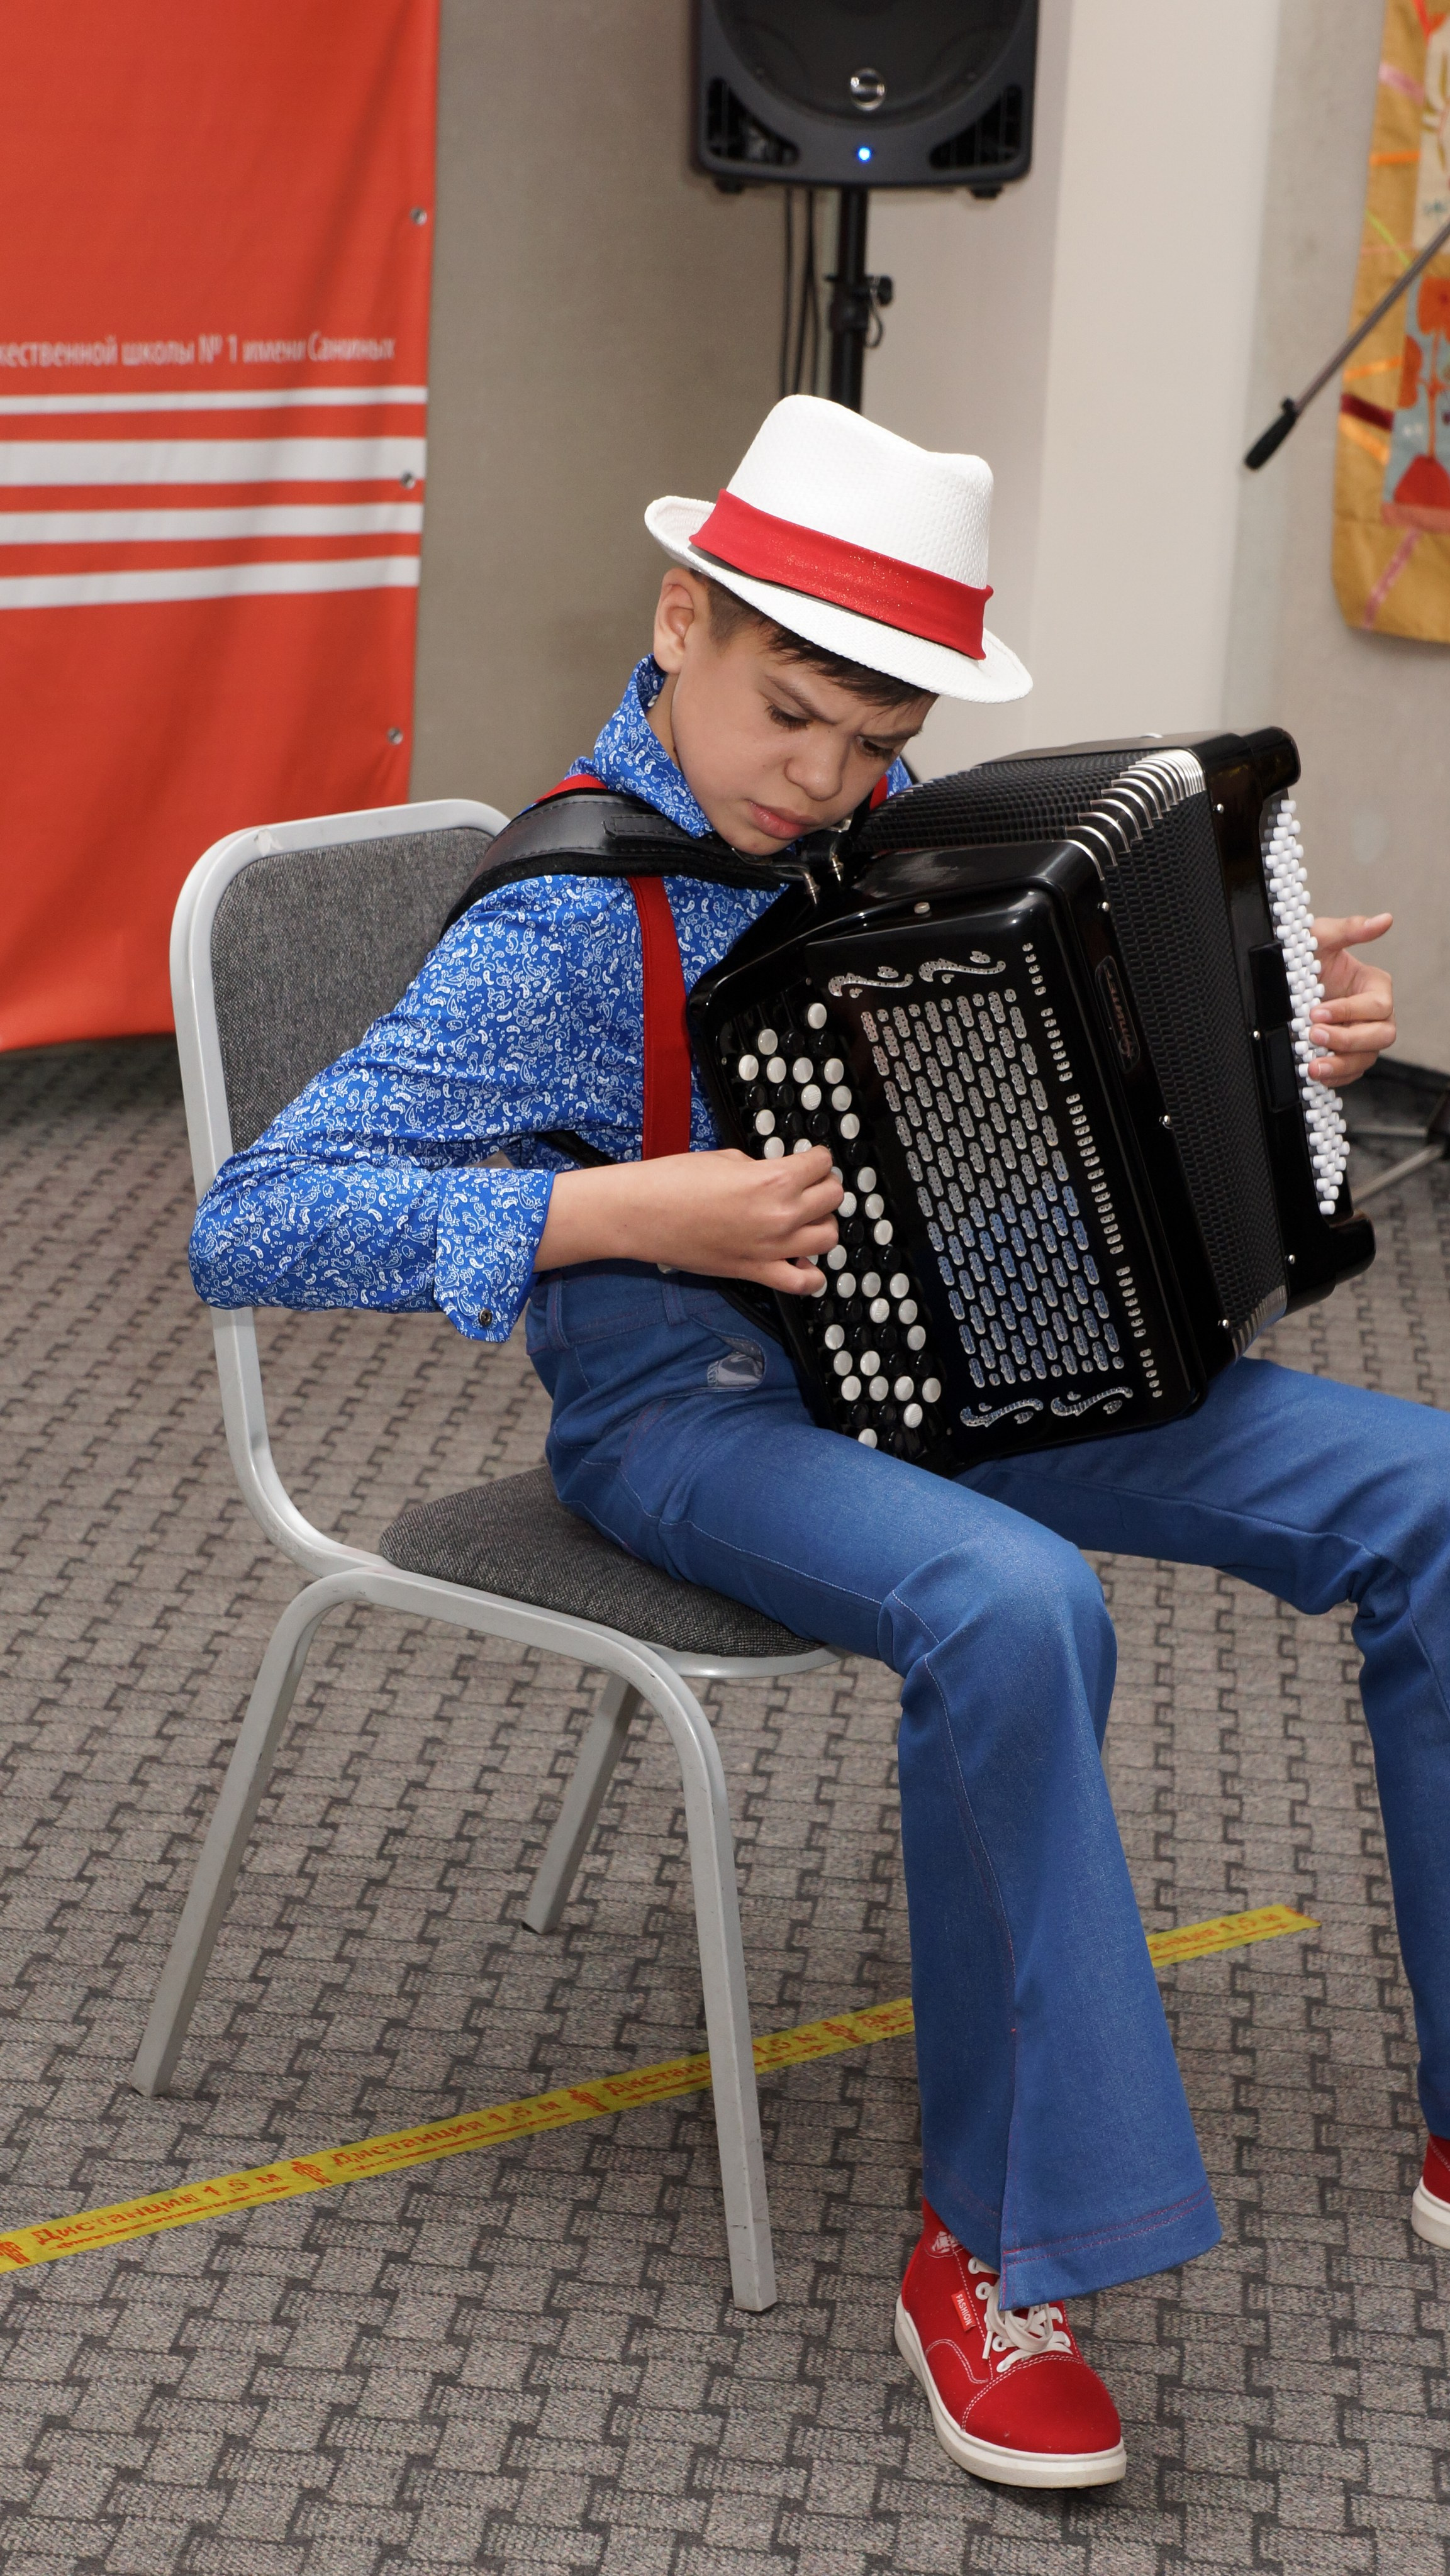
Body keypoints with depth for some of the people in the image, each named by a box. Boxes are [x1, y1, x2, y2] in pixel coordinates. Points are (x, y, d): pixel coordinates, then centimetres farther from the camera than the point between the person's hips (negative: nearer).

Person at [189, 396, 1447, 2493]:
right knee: (1012, 1613, -38)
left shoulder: (878, 823, 3)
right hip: (695, 1414, -7)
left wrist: (1277, 1034, 4)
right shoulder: (565, 924, -18)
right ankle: (991, 2249, -21)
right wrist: (625, 1209, -30)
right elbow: (251, 1228, -24)